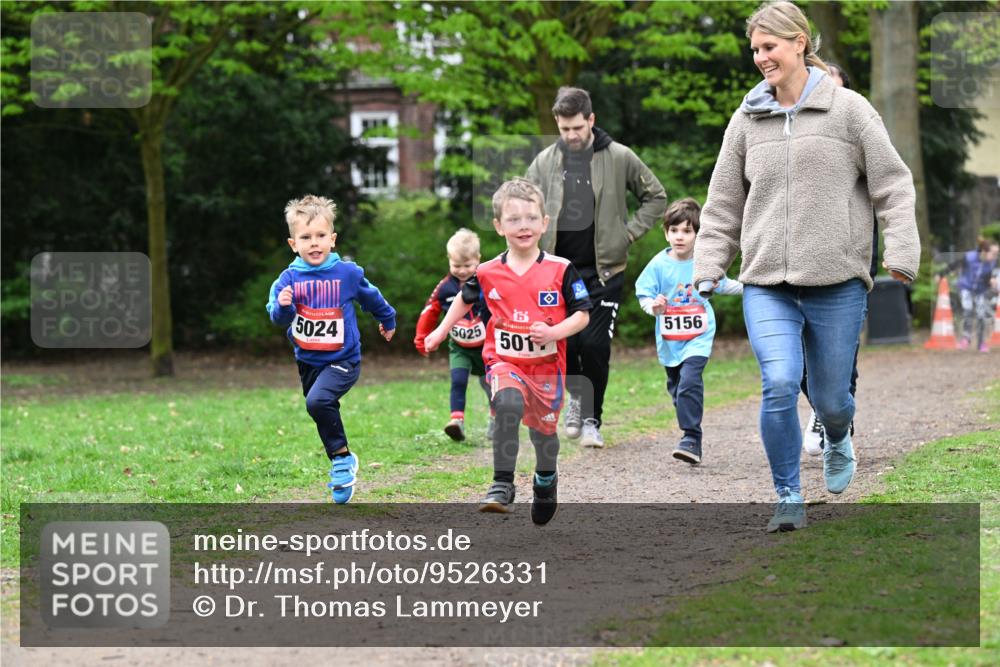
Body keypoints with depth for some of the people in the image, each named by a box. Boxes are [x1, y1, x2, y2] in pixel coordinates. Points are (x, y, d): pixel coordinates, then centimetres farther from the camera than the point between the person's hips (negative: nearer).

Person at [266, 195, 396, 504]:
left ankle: (342, 456, -12)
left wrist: (388, 320, 26)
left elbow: (372, 298, 10)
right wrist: (282, 306, -34)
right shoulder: (290, 278, -6)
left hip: (342, 360, -4)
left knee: (318, 401, -28)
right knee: (324, 415, 15)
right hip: (307, 360, 4)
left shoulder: (348, 273, -8)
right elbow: (277, 316, -12)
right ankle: (341, 467, 32)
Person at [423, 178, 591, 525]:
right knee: (508, 404, -31)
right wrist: (440, 332, 17)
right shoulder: (488, 273, -4)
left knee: (543, 428, 16)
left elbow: (582, 314, -6)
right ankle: (502, 484, -23)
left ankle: (546, 480, 49)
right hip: (503, 361, -1)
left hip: (546, 365, 1)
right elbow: (465, 299, 17)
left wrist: (554, 332, -22)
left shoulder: (561, 270, -10)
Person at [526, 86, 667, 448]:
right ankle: (577, 395, 31)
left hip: (604, 269, -2)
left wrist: (629, 232, -2)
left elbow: (655, 197, 8)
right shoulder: (545, 162, 3)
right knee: (564, 344, 2)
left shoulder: (619, 158, -3)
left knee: (595, 345, -7)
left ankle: (592, 418, 6)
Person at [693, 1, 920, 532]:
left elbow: (892, 185, 0)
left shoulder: (848, 110, -1)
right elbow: (724, 204, 15)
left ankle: (838, 441, 44)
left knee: (830, 397, 6)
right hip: (766, 285, 2)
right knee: (779, 384, -17)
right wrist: (708, 269, 8)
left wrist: (900, 259, -9)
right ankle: (789, 499, -2)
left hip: (837, 284, -1)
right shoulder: (746, 120, 8)